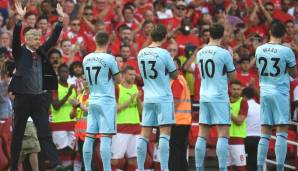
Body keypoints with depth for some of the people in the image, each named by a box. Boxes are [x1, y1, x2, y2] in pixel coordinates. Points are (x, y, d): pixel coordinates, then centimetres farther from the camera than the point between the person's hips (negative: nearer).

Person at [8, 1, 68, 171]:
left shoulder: (41, 52, 12)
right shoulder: (20, 52, -1)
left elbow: (53, 39, 12)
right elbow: (16, 38, -16)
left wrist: (61, 19, 3)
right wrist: (20, 19, -28)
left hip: (39, 98, 3)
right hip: (23, 98, -3)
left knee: (45, 134, -4)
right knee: (18, 134, 5)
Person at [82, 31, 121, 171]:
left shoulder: (86, 59, 6)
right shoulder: (109, 59, -10)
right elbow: (118, 80, -2)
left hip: (92, 101, 5)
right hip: (106, 101, -5)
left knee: (89, 137, 6)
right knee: (105, 137, -8)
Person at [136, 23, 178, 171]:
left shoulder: (141, 53, 5)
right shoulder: (163, 53, -11)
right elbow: (174, 75, -2)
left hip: (148, 98, 5)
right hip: (164, 98, -5)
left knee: (144, 135, 6)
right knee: (165, 133, -6)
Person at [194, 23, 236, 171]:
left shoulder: (200, 53, 8)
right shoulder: (224, 53, -9)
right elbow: (233, 76, 0)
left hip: (204, 97, 5)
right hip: (219, 97, -5)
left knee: (202, 135, 7)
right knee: (223, 135, -5)